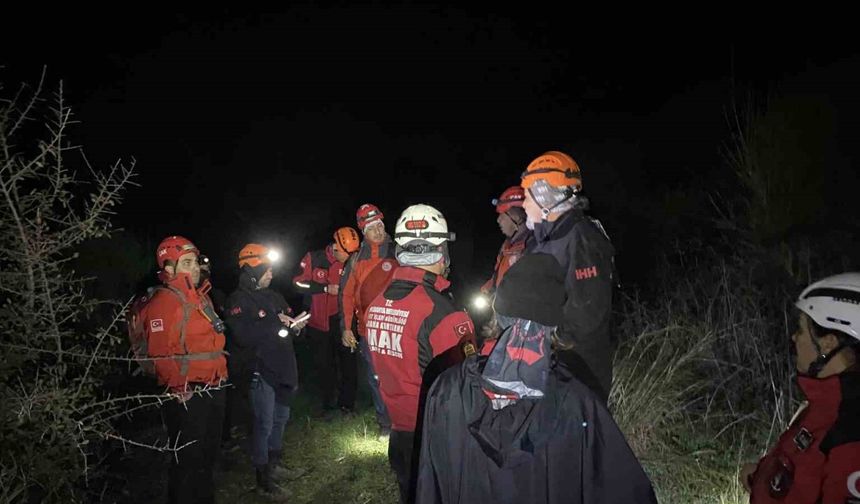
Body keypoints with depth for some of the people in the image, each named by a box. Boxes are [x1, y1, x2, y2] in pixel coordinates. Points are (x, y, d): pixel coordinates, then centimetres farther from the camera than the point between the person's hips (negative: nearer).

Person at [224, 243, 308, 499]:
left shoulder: (273, 296, 12)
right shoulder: (238, 300, -12)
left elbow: (289, 317, 19)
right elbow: (244, 336, -25)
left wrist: (295, 324, -5)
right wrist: (276, 324, -20)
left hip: (282, 368, 8)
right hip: (261, 371, -8)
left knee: (280, 418, 19)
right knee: (264, 424, 1)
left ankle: (275, 466, 37)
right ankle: (263, 480, 15)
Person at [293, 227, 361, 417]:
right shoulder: (313, 259, -9)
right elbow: (299, 283, -11)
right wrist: (326, 288, -17)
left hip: (341, 320, 1)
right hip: (319, 321, -1)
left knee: (348, 361, 2)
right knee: (325, 364, 11)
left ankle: (347, 402, 17)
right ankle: (329, 403, 25)